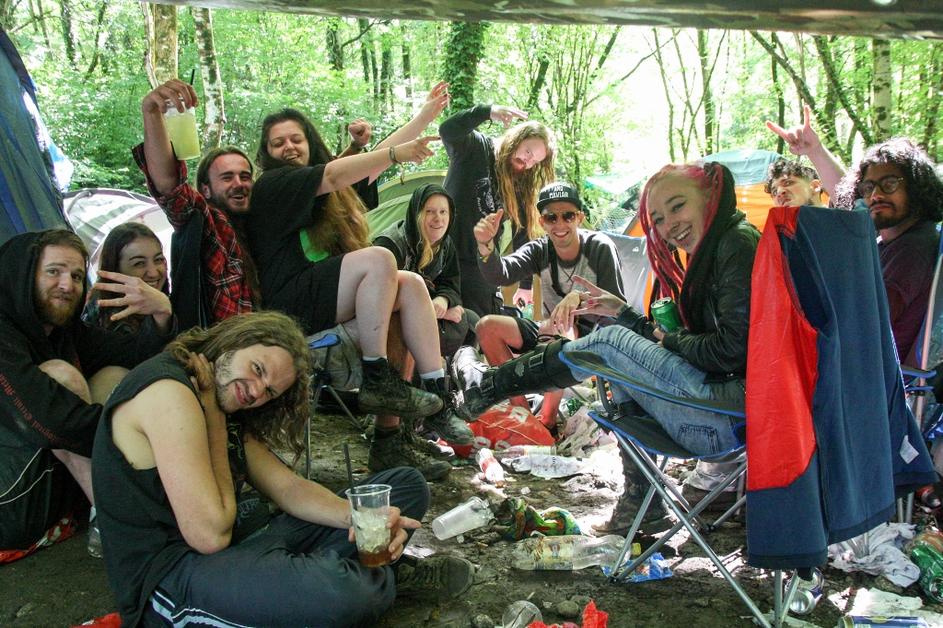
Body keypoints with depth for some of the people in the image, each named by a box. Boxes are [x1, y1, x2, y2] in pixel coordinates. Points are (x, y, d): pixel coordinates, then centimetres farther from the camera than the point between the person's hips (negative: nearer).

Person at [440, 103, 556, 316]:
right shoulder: (478, 147, -1)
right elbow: (447, 131, -22)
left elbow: (523, 235, 13)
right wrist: (487, 111, -34)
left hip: (483, 270, 6)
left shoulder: (520, 187, 12)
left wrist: (526, 284, 14)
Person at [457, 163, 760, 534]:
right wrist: (623, 312, 18)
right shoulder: (713, 254, 18)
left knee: (610, 342, -2)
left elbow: (731, 348, -20)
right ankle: (640, 504, 15)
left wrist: (672, 340, -3)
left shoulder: (739, 243, -11)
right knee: (622, 348, 17)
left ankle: (486, 387, 17)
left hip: (734, 416, -10)